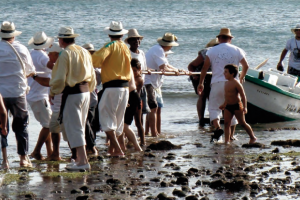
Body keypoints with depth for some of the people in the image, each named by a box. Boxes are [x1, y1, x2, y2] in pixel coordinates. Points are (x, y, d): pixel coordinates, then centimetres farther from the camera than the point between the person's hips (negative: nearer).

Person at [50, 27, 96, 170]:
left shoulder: (65, 54, -12)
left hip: (72, 93, -8)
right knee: (78, 126, 18)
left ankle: (83, 161, -12)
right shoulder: (84, 52, 10)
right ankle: (79, 158, 20)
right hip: (85, 92, 8)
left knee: (73, 127, -6)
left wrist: (53, 92, 1)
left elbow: (59, 78, -14)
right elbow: (92, 75, 15)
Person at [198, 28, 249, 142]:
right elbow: (246, 66, 8)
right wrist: (241, 78, 26)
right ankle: (231, 135, 9)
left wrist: (201, 83, 7)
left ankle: (217, 127, -21)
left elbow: (205, 67, -1)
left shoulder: (212, 51, 3)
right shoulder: (237, 50, 6)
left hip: (217, 83, -1)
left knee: (213, 108, 5)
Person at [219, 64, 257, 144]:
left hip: (237, 106, -7)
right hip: (228, 107, 7)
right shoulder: (227, 83, 10)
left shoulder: (236, 84, -15)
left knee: (242, 123, 2)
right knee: (226, 123, -5)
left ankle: (253, 137, 18)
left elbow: (243, 96, -16)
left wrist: (244, 107, -22)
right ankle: (227, 140, -6)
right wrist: (224, 104, 29)